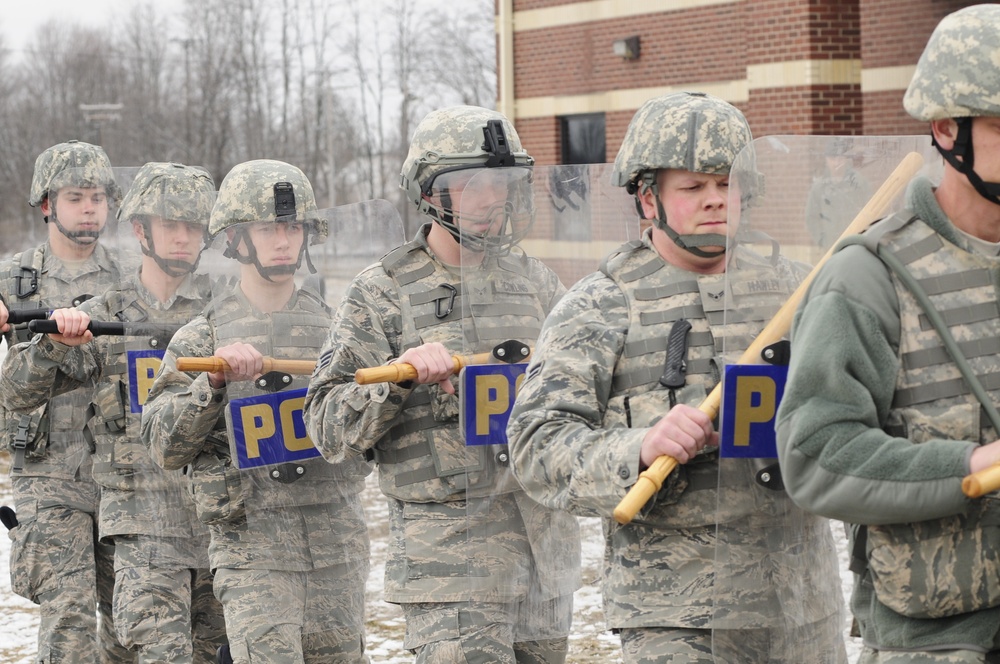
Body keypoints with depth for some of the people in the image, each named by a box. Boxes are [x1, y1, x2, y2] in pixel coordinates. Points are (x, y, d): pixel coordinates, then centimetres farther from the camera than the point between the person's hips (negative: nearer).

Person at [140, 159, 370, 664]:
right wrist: (213, 380, -20)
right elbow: (164, 447, -7)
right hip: (253, 551, -3)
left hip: (339, 546, 3)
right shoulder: (201, 338, 2)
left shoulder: (334, 330, 10)